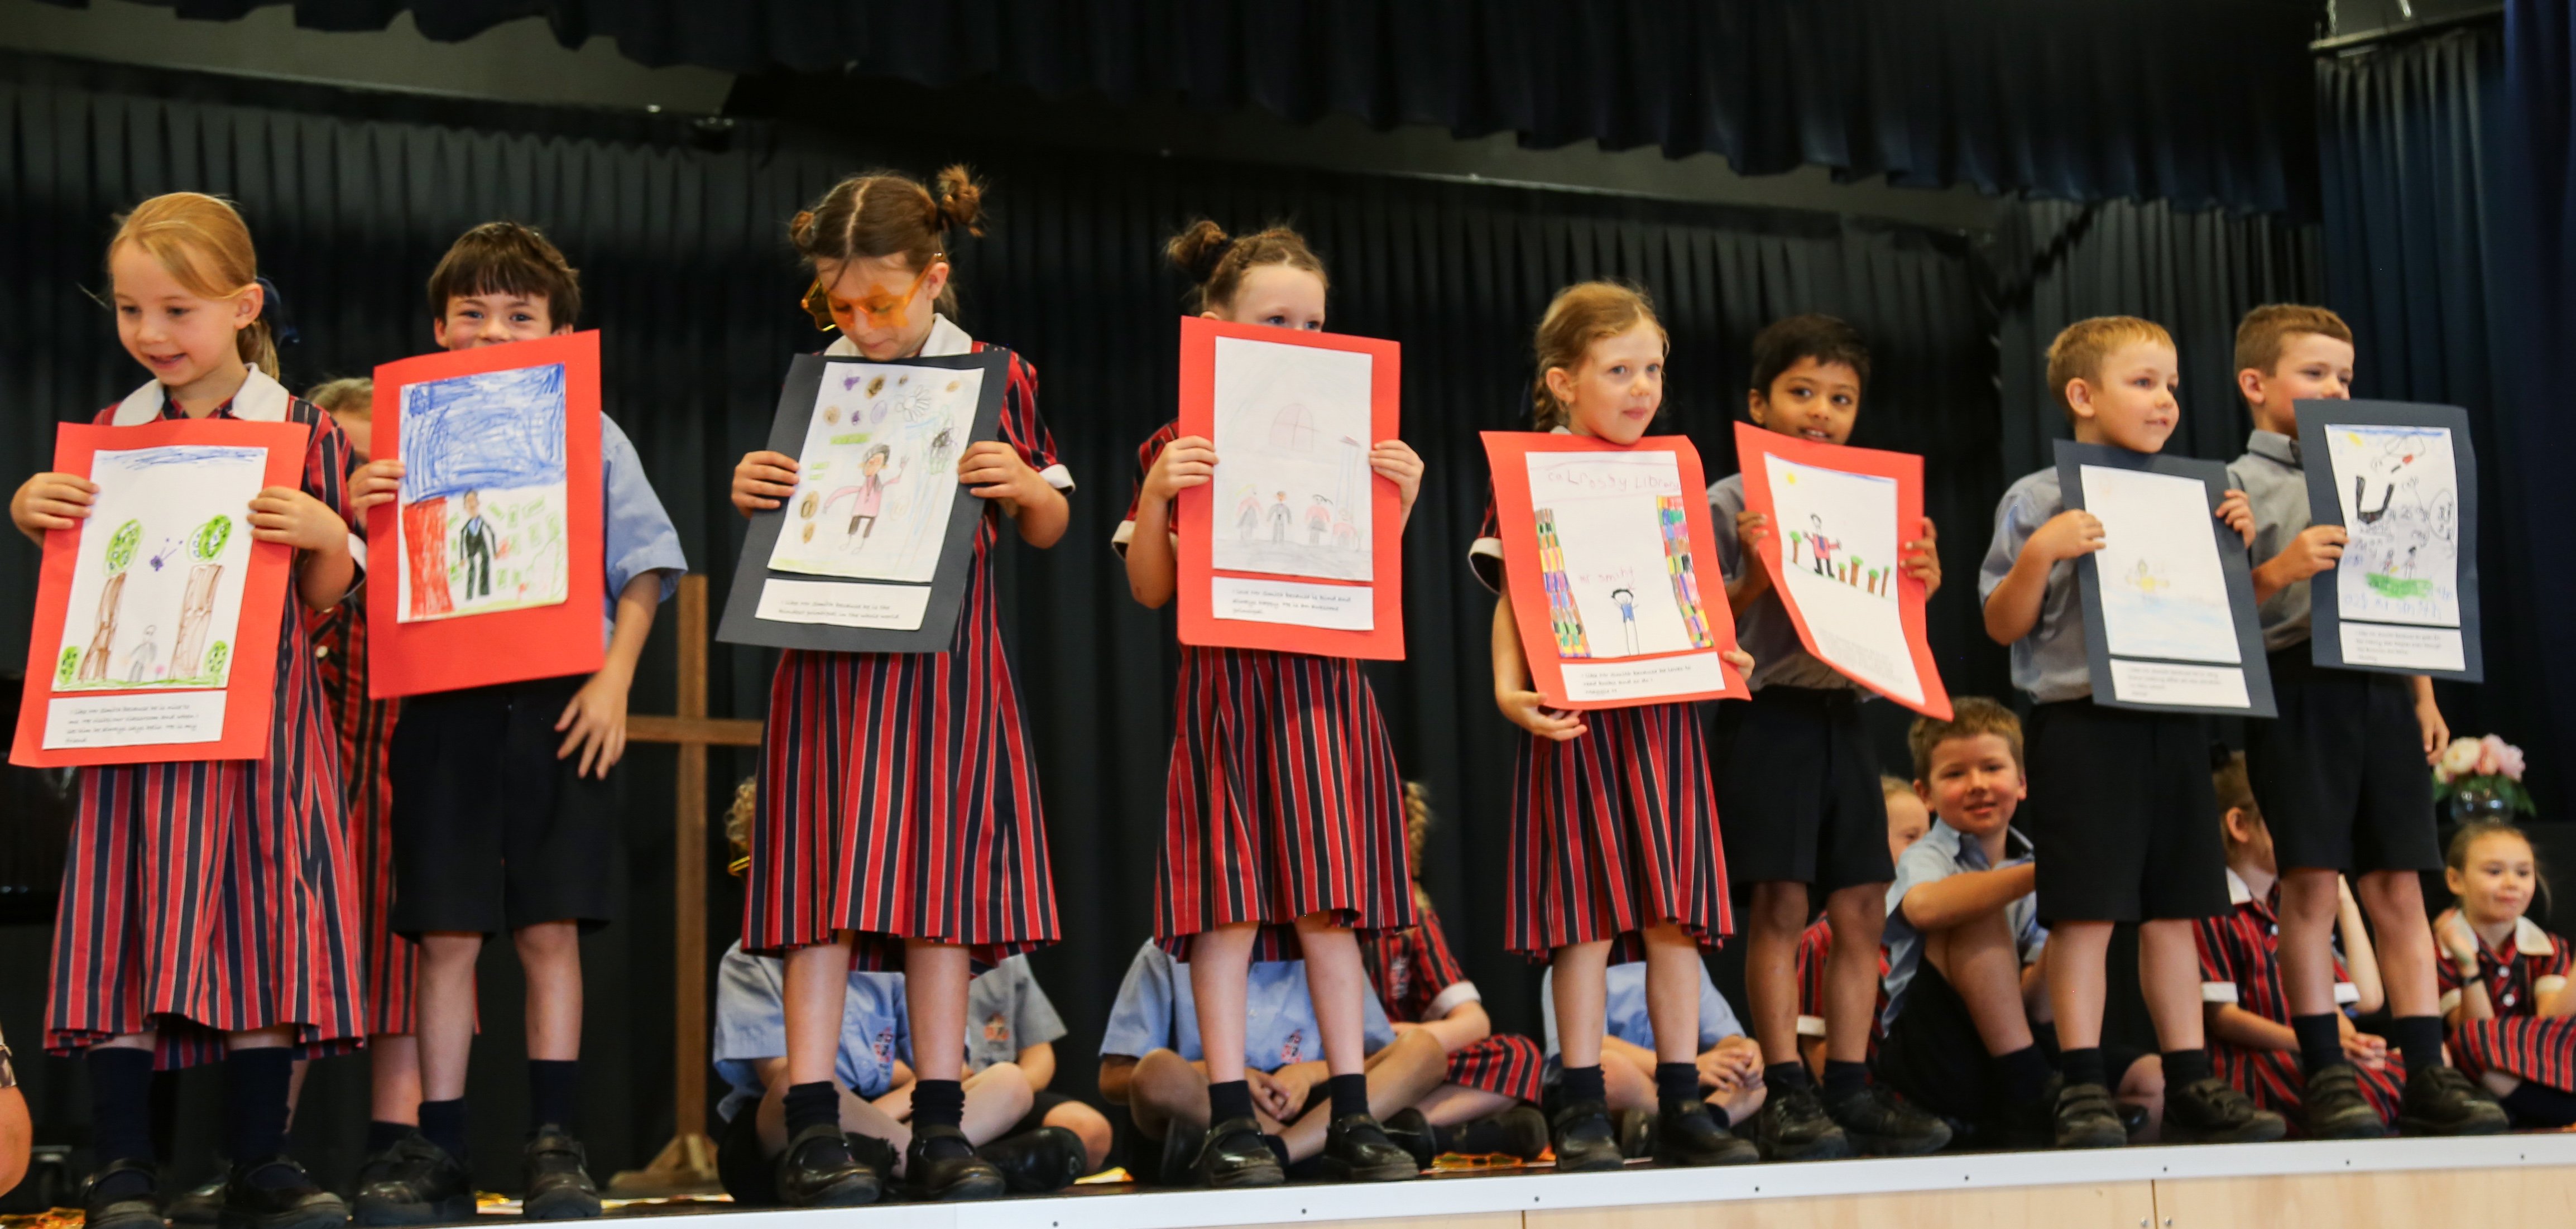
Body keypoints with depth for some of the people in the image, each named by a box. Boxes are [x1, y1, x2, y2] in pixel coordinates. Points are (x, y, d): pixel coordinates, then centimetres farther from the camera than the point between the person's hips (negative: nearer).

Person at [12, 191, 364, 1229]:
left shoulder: (301, 432, 0)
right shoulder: (108, 434, 9)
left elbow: (324, 597, 2)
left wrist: (327, 534, -19)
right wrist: (29, 513, 0)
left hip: (258, 714, -2)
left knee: (259, 911, 1)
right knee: (125, 923, -1)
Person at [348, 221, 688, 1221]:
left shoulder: (589, 436, 8)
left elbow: (641, 570, 5)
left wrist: (614, 680, -6)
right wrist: (359, 518, -10)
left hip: (553, 704, -1)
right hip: (441, 705, 1)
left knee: (549, 929, -1)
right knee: (445, 935, 1)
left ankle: (554, 1144, 5)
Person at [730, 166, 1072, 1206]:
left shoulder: (998, 380, 4)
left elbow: (1049, 529, 10)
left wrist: (1023, 486, -11)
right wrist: (751, 496, -7)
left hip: (946, 662, 0)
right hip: (829, 660, 0)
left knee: (942, 881, 3)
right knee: (824, 885, -5)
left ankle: (939, 1128, 9)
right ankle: (812, 1131, -3)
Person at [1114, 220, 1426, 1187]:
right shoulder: (1184, 448, 2)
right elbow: (1151, 589, -1)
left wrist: (1399, 499, -2)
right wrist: (1156, 497, -16)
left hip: (1323, 684, 3)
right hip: (1226, 682, -3)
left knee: (1331, 898, 3)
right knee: (1230, 898, -5)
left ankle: (1351, 1116, 7)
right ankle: (1230, 1120, 0)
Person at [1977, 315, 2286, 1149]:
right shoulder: (2037, 501, -2)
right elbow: (2003, 627, -3)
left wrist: (2236, 544, 6)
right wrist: (2039, 554, -18)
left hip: (2174, 723, 5)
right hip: (2084, 723, -5)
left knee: (2173, 911, 9)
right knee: (2086, 913, -5)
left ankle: (2190, 1082, 14)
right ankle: (2084, 1088, 0)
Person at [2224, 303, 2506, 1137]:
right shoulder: (2241, 486, 3)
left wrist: (2425, 696, 14)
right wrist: (2278, 570, -20)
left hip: (2381, 688, 5)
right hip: (2299, 686, -5)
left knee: (2399, 885, 3)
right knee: (2312, 881, -7)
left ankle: (2427, 1073, 4)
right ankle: (2326, 1076, -2)